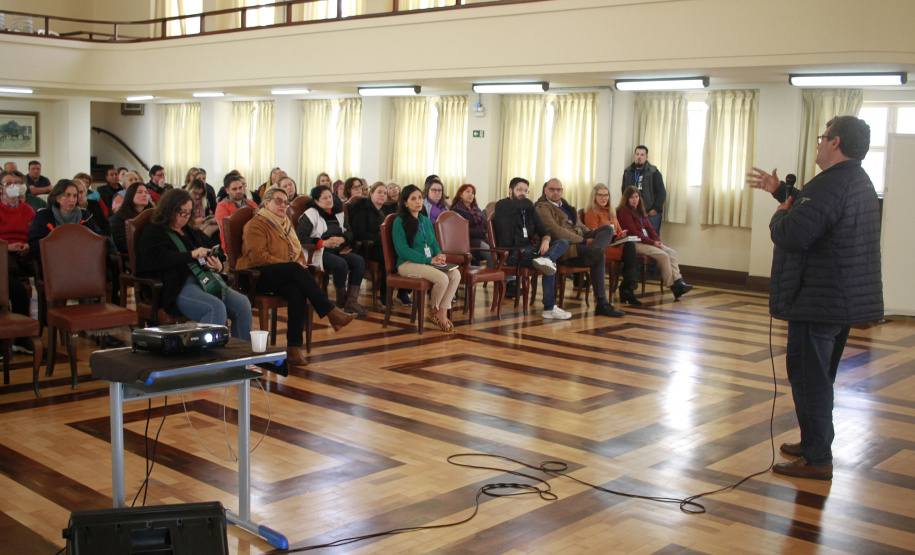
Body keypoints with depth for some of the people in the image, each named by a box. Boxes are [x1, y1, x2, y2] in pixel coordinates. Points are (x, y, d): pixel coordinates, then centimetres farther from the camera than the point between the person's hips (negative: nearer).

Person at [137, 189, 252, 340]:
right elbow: (155, 259, -12)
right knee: (217, 308, -34)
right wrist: (192, 255, -12)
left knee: (243, 304, -19)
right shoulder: (154, 233, 8)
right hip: (178, 287, -7)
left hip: (206, 280, 7)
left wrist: (218, 266, 10)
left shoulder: (192, 232, 30)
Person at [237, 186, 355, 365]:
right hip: (257, 277, -6)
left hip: (284, 276, 6)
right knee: (295, 269, -32)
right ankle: (331, 312, -34)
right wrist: (295, 265, -18)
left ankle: (294, 347, -32)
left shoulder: (285, 223, 23)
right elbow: (257, 256, -15)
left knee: (297, 292, -30)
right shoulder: (256, 224, -3)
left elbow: (298, 250, 22)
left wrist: (300, 261, -4)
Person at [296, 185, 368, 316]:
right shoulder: (310, 215, 0)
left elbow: (349, 232, 17)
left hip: (339, 250, 6)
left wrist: (341, 239, -8)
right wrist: (323, 243, -18)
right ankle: (341, 300, -12)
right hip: (320, 252, -6)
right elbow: (300, 238, -10)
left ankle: (352, 301, -22)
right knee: (340, 263, -35)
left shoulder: (339, 213, 21)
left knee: (359, 261, -22)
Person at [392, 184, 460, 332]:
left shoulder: (426, 221, 19)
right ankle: (434, 309, -1)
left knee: (455, 274, -21)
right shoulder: (399, 222, -5)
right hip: (408, 264, -7)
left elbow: (434, 243, 22)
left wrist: (439, 255, -3)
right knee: (442, 278, -29)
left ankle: (442, 313, -15)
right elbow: (402, 249, -13)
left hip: (428, 262, 7)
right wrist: (428, 259, -18)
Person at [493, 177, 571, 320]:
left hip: (530, 248, 8)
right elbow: (526, 204, -17)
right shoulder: (502, 205, 2)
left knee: (563, 243, -14)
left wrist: (546, 240, -8)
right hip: (512, 253, -8)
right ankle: (549, 308, -33)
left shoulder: (529, 210, 24)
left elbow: (543, 230, 16)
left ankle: (546, 259, -44)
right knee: (550, 265, -29)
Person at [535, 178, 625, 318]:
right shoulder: (543, 208, 0)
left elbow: (580, 226, 30)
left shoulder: (566, 206, 30)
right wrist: (585, 241, -16)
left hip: (579, 241, 9)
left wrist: (591, 235, 5)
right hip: (565, 248, -8)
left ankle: (594, 253, -43)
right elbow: (556, 231, -13)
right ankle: (602, 304, -29)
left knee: (608, 229, -13)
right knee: (600, 257, -31)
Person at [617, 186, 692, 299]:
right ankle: (671, 285, -19)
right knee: (663, 255, -25)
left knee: (672, 252, -13)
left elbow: (650, 228, 18)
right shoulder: (625, 212, -4)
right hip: (636, 244, -8)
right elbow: (633, 232, -13)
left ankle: (678, 282, -25)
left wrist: (657, 241, -2)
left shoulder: (641, 212, 23)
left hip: (648, 242, 8)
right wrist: (652, 243, -16)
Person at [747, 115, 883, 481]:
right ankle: (815, 443, 34)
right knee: (820, 376, 21)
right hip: (849, 298, 11)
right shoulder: (860, 182, 13)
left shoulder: (831, 185, -23)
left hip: (820, 301, -11)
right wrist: (781, 191, 30)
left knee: (809, 377, -3)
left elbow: (791, 234, -28)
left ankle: (817, 459, 2)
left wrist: (780, 214, -7)